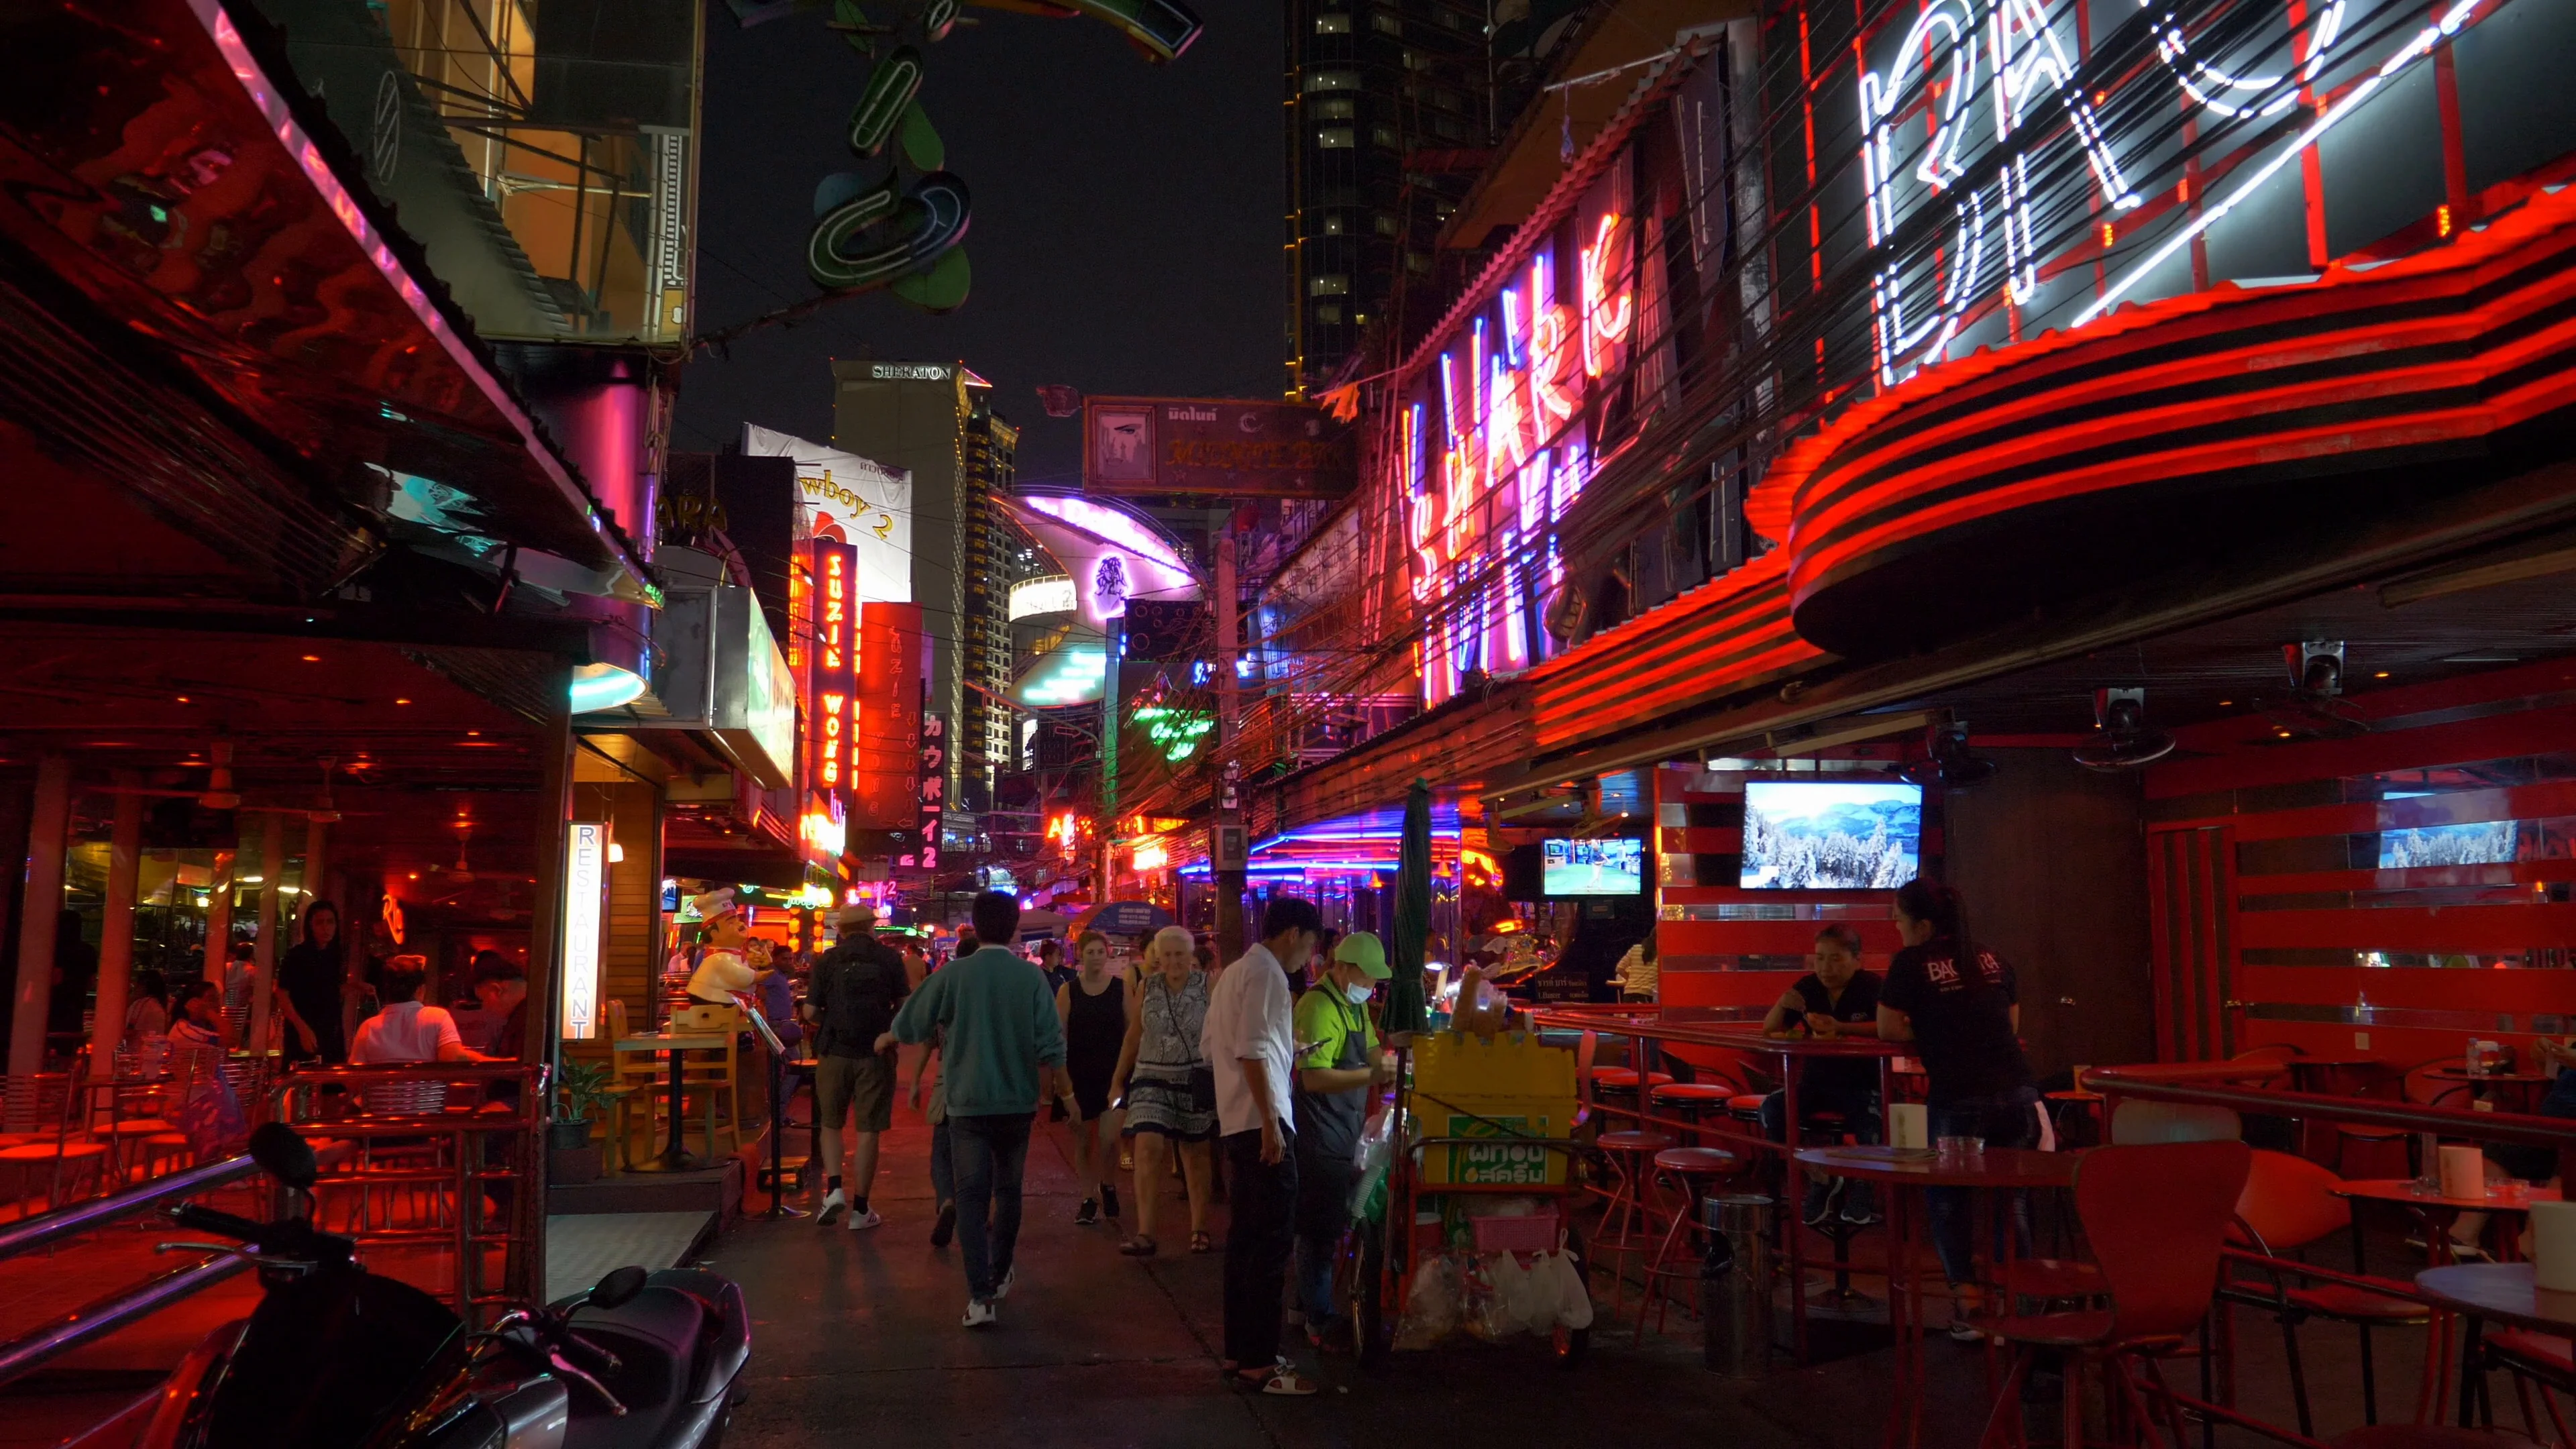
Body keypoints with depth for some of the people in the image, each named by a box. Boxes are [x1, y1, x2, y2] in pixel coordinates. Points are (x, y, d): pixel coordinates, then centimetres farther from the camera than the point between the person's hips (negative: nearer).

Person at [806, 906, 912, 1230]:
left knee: (830, 1123, 18)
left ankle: (834, 1188, 0)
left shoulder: (827, 961, -2)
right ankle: (860, 1209, 9)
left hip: (834, 1052, 0)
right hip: (876, 1054, 0)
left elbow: (810, 1012, -3)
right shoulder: (890, 959, -2)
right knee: (868, 1130, 6)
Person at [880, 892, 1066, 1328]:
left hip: (967, 1101, -1)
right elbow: (1052, 1045, -10)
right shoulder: (1031, 977, -8)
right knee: (1008, 1189, 19)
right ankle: (1000, 1275, 33)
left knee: (972, 1194, 1)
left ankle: (980, 1295, -8)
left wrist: (886, 1040, 25)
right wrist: (1044, 1089, 8)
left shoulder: (954, 974, -8)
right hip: (1018, 1102, 2)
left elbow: (910, 1025, 2)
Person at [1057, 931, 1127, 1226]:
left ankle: (1108, 1184, 16)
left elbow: (1132, 1030, 3)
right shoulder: (1068, 990, -1)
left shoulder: (1121, 987, 0)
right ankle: (1088, 1199, 21)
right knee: (1082, 1138, 8)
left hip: (1114, 1072, -1)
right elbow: (1059, 1036, -1)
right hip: (1080, 1074, 1)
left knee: (1108, 1137, -11)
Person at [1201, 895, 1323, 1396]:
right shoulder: (1265, 974, -12)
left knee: (1246, 1237, 14)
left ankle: (1239, 1352, 20)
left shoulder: (1234, 973, 17)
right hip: (1262, 1124, -10)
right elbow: (1252, 1051, -22)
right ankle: (1259, 1362, -3)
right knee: (1273, 1242, -6)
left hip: (1237, 1124, 10)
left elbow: (1209, 1048, 22)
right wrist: (1270, 1120, -23)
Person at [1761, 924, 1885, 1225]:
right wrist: (1782, 1004, -16)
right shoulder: (1807, 987, 5)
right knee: (1771, 1110, -22)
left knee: (1870, 1126, -33)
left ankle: (1861, 1188, 1)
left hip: (1861, 1084, -4)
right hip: (1815, 1083, 4)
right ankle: (1820, 1177, 0)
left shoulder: (1872, 987, -8)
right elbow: (1770, 1030, 5)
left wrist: (1840, 1028, -34)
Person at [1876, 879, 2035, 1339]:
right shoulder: (1992, 960, 13)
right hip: (2018, 1096, 4)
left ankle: (1968, 1302, 4)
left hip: (1958, 1103, -4)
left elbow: (1888, 1029, 6)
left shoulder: (1911, 963, 0)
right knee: (2012, 1198, 18)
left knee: (1946, 1199, 14)